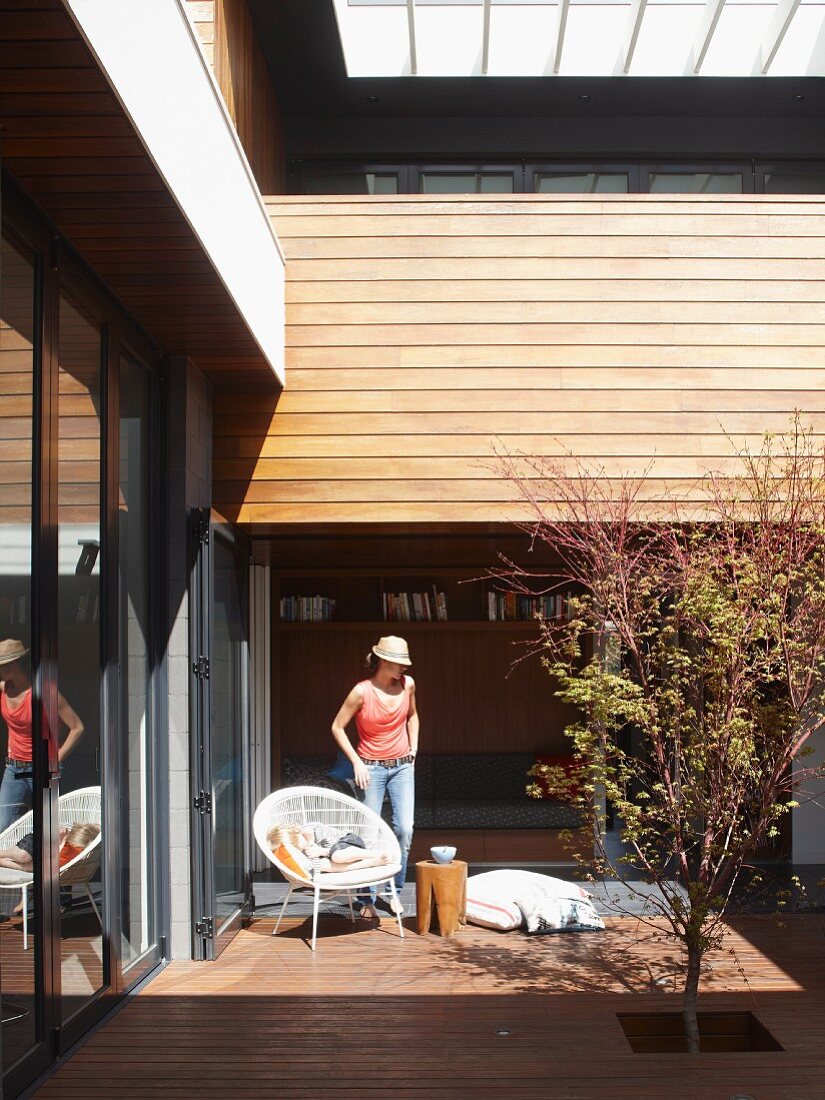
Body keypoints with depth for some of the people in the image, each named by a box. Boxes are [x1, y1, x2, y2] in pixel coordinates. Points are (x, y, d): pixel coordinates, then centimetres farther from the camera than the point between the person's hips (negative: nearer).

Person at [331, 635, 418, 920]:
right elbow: (337, 727, -8)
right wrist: (356, 762, -12)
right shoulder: (362, 691, -15)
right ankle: (367, 899, 9)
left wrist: (413, 749, 11)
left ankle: (394, 891, 13)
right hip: (371, 768, -4)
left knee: (404, 829, -4)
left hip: (402, 767, 4)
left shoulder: (408, 684, -3)